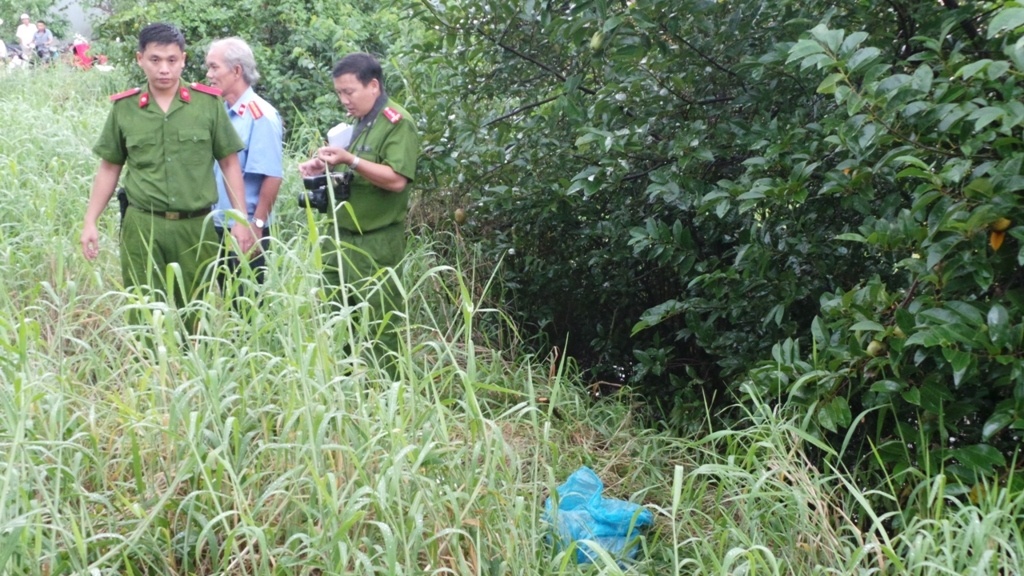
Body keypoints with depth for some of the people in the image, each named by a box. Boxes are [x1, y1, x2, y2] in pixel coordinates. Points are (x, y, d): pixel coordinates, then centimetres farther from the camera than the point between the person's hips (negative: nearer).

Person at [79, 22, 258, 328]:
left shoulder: (209, 103, -1)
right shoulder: (124, 108, 2)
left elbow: (229, 164, 4)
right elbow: (109, 168, 11)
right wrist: (90, 222, 7)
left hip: (196, 227, 0)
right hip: (142, 227, 1)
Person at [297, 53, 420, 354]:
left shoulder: (397, 123, -12)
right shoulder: (358, 122, 16)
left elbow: (396, 180, -23)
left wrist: (349, 160, -27)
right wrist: (325, 167, 7)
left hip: (376, 243, -9)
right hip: (343, 238, 9)